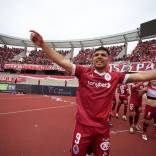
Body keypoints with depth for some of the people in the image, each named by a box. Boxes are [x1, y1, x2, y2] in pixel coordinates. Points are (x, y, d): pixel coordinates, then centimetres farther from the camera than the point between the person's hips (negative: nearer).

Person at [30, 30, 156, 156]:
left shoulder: (115, 76, -1)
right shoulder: (83, 72, -7)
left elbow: (141, 76, 0)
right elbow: (62, 61, -14)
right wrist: (42, 44, -21)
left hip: (103, 128, 2)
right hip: (83, 126, -2)